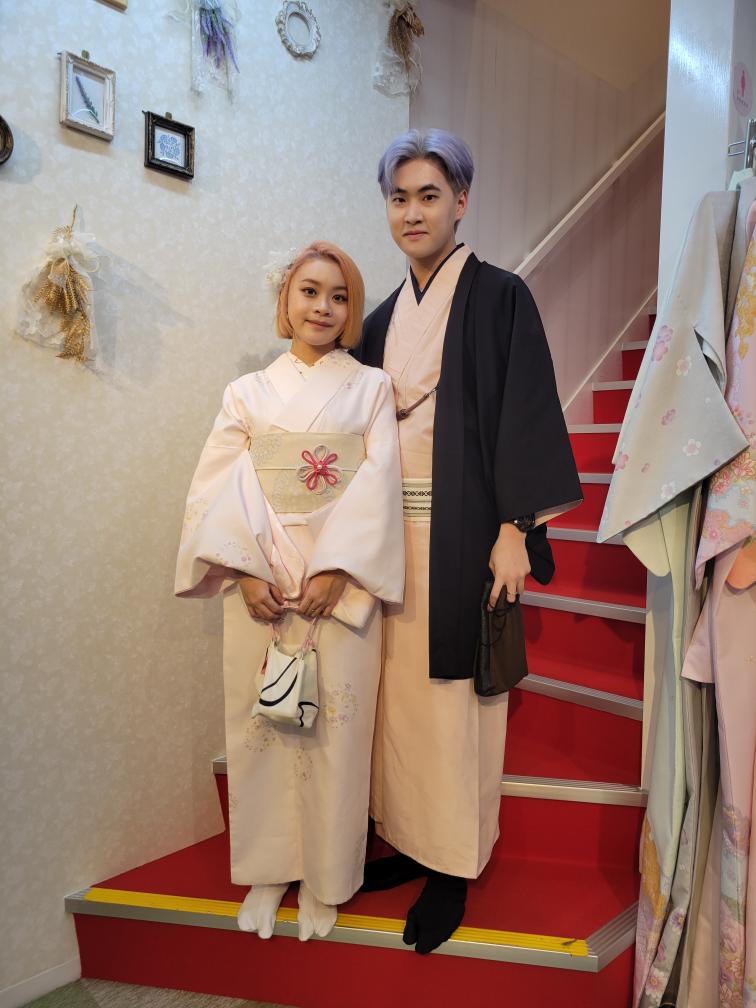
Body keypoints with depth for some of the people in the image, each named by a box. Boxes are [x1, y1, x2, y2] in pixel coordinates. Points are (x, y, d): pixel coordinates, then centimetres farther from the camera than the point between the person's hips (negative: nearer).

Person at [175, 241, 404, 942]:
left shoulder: (371, 388, 7)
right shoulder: (247, 392, 10)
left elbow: (377, 485, -3)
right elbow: (219, 488, 2)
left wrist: (337, 569, -13)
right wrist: (245, 570, -11)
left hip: (342, 582, -1)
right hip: (259, 583, 2)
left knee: (336, 725, 4)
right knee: (258, 724, 8)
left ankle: (324, 878, 24)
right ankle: (268, 870, 29)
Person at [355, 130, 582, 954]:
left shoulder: (499, 298, -2)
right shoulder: (383, 320, 15)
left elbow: (524, 414, -9)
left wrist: (514, 531, -16)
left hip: (462, 530, -5)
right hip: (391, 530, 6)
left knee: (452, 691, 1)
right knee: (399, 686, 10)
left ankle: (456, 866, 18)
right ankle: (410, 841, 27)